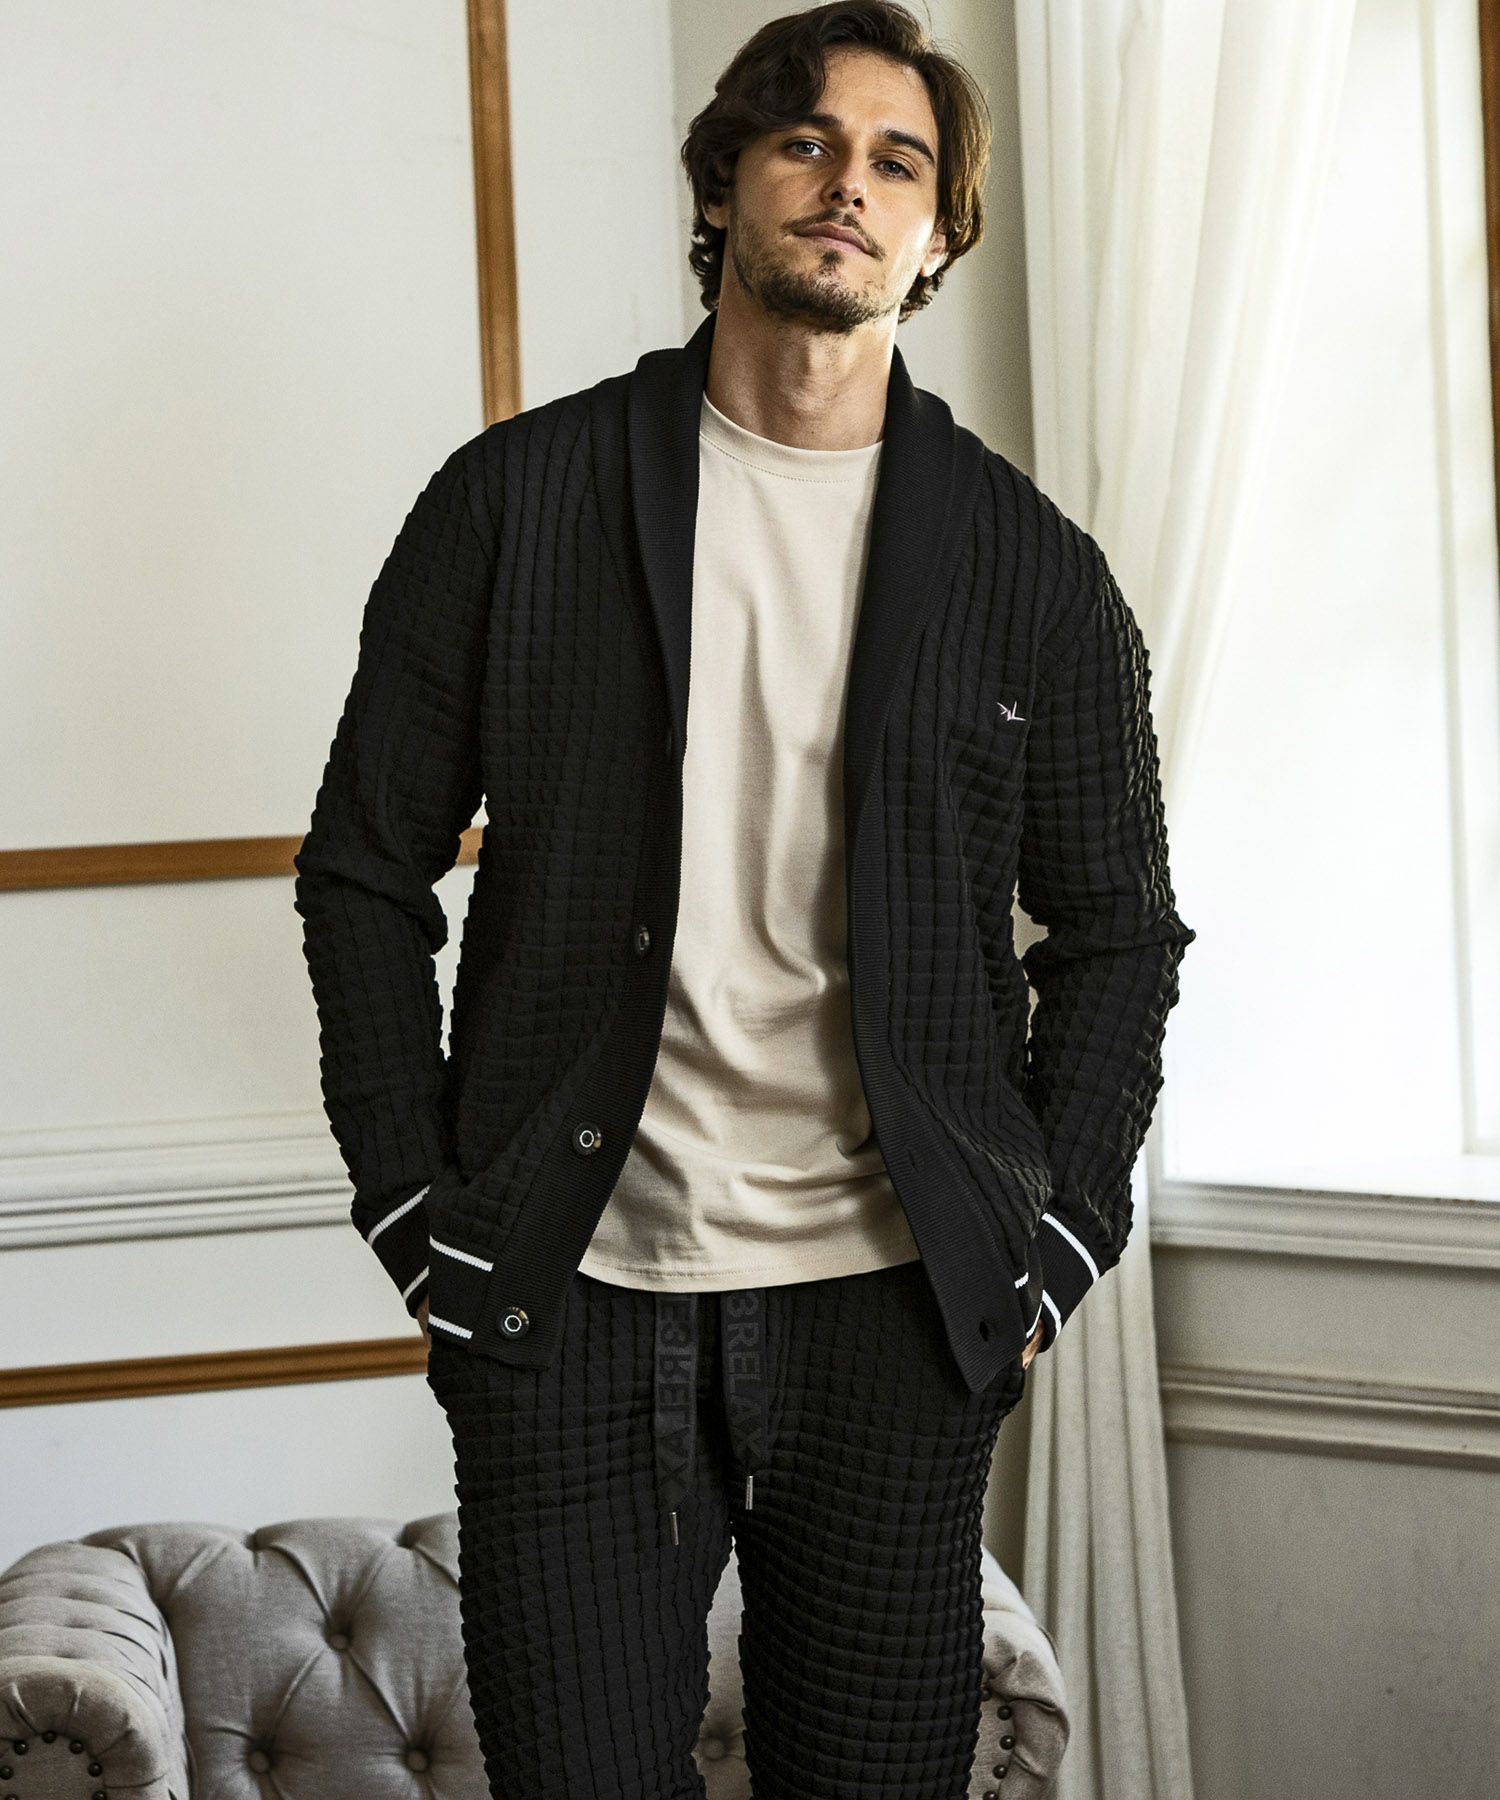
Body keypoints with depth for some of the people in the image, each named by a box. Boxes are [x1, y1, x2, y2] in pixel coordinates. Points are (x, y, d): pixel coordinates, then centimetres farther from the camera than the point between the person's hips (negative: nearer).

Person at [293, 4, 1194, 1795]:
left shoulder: (1033, 566, 5)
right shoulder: (517, 500, 2)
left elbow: (1116, 923, 13)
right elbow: (364, 868, 6)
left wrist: (1054, 1241, 4)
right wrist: (419, 1215, 1)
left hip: (890, 1312, 1)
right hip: (568, 1306, -1)